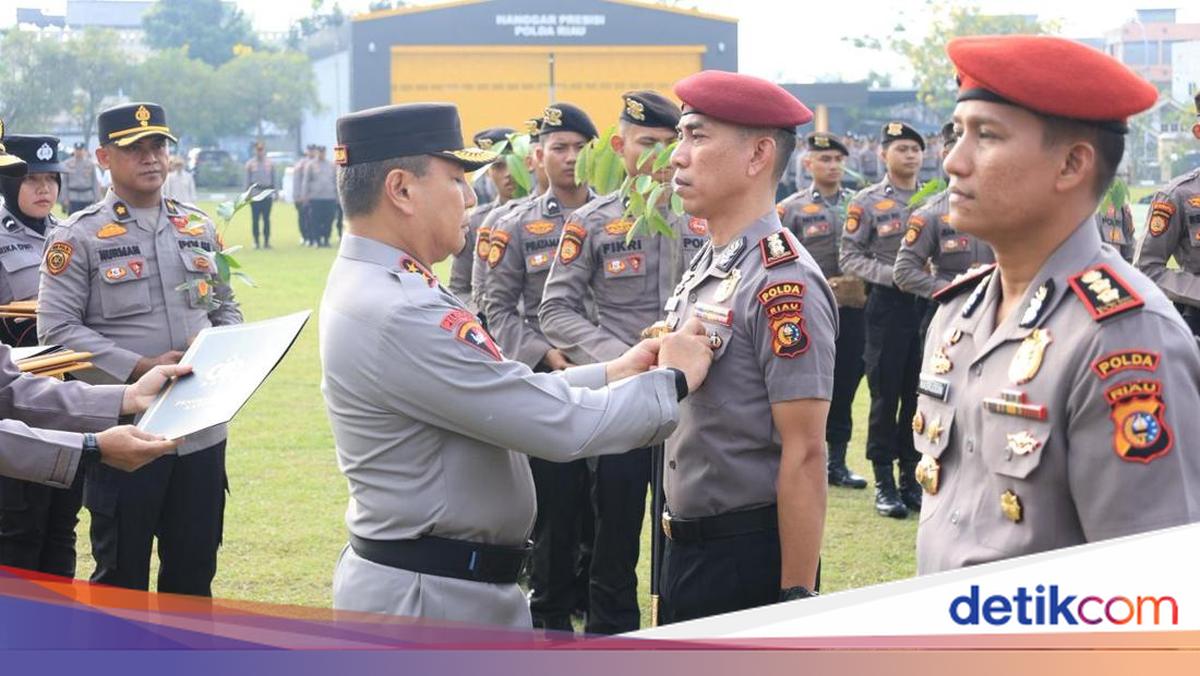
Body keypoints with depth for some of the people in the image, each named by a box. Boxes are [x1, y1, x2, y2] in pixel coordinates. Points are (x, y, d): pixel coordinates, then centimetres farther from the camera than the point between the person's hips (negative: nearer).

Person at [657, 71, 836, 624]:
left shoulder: (781, 283, -18)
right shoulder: (703, 270, 9)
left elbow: (804, 453, -20)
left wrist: (796, 597, -20)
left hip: (749, 557, -9)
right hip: (686, 549, 9)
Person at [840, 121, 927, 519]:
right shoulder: (867, 202, 0)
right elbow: (850, 258, -4)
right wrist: (894, 275, -15)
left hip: (927, 305, 3)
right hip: (887, 306, -3)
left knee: (919, 394, 7)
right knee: (885, 393, 0)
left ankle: (912, 477, 17)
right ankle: (884, 482, 6)